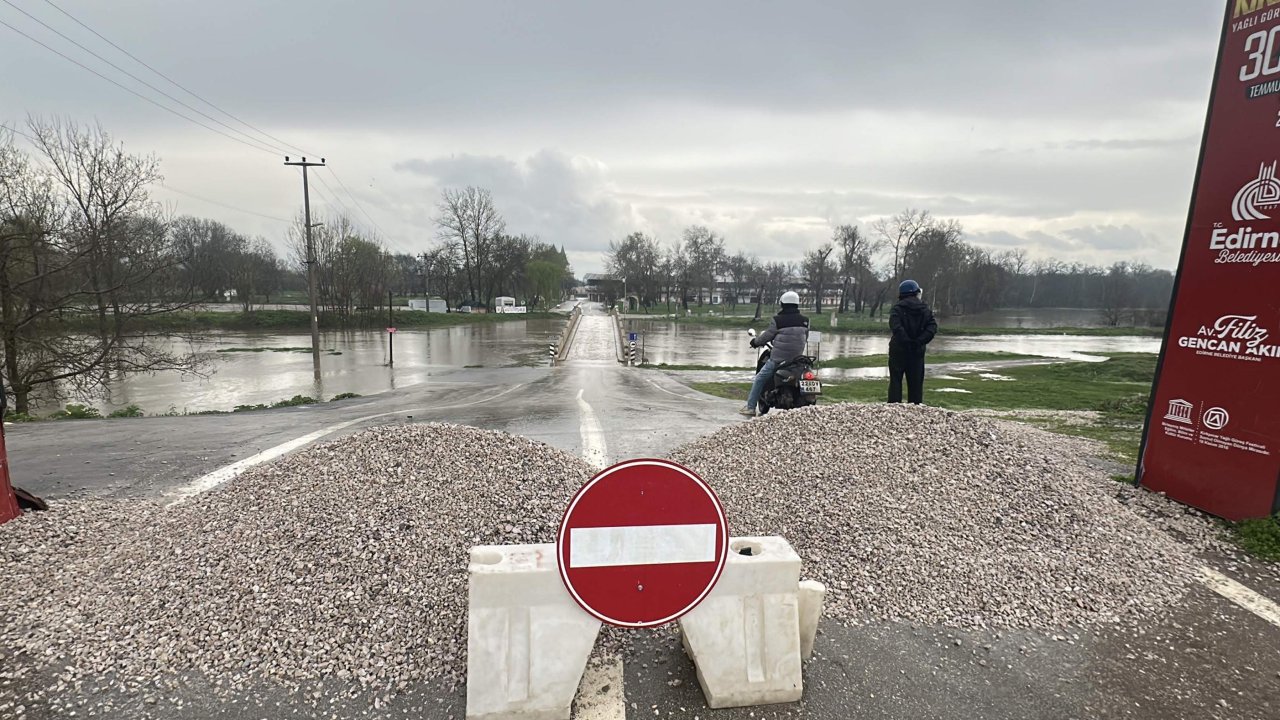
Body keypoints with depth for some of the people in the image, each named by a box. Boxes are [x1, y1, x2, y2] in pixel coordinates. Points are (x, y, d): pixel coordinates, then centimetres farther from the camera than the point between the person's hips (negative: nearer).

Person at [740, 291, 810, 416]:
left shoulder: (778, 320, -12)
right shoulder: (805, 321, 2)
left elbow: (766, 336, -3)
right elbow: (805, 339, 14)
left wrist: (755, 341, 16)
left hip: (778, 358, -4)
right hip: (797, 358, 4)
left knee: (760, 379, 10)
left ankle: (750, 407, 10)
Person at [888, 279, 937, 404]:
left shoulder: (897, 308, -6)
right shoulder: (925, 310, 6)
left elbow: (896, 327, -23)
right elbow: (932, 327, -6)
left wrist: (906, 341, -18)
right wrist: (920, 341, -10)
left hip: (898, 349, -3)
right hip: (917, 351, 3)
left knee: (895, 380, 2)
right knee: (916, 382, 10)